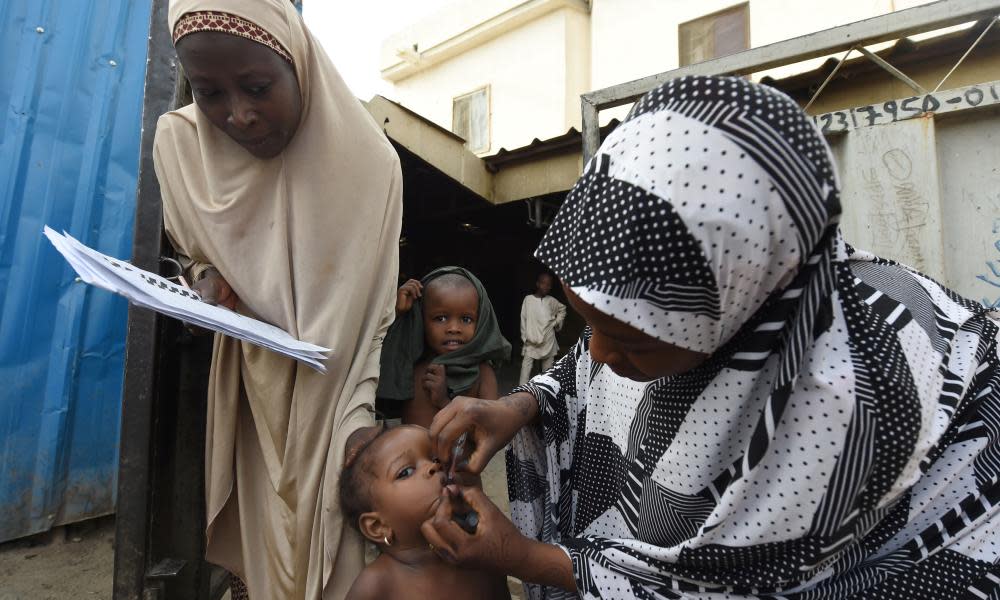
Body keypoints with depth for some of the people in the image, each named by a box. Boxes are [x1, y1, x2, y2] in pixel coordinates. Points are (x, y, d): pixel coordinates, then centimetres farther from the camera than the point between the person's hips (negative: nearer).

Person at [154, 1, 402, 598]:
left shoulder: (366, 160, -16)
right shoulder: (180, 143, -6)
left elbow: (374, 316, -12)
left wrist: (359, 427, -19)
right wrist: (207, 278, -10)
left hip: (336, 388, -2)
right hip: (254, 389, 3)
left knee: (332, 551, 6)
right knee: (266, 549, 13)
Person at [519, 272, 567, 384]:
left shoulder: (551, 301, 2)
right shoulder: (528, 299, -5)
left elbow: (562, 309, 22)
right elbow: (523, 319, -1)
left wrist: (557, 322, 9)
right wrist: (524, 337, -3)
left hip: (548, 341, 2)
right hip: (531, 341, -2)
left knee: (548, 368, 9)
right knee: (526, 366, -8)